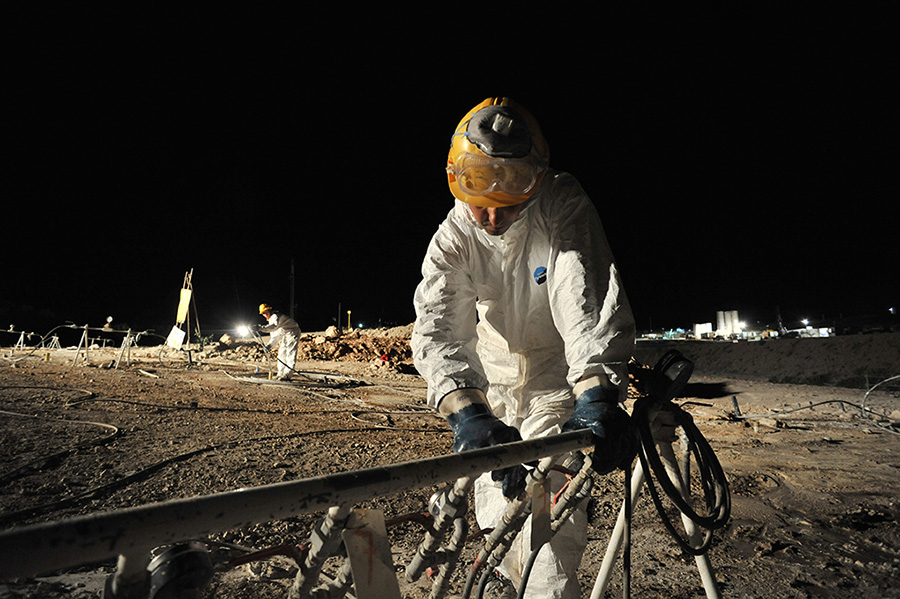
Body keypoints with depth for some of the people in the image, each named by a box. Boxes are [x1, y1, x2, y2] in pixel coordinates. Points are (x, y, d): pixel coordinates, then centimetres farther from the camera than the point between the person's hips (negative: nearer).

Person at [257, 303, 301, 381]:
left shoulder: (275, 316, -20)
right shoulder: (271, 319, 11)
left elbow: (274, 326, -45)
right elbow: (275, 335, 14)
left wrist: (262, 328, -56)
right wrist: (270, 345, 2)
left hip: (293, 333, -10)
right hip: (285, 335, 11)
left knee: (290, 353, -15)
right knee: (282, 353, 9)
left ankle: (287, 375, -18)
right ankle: (280, 373, 14)